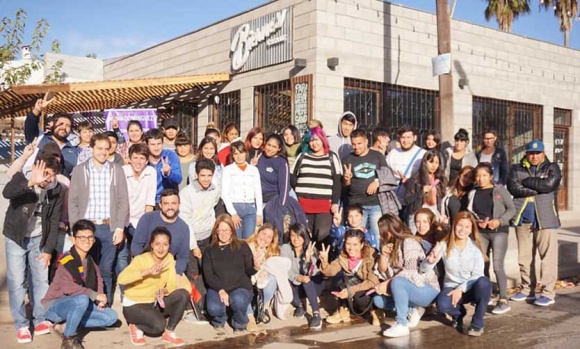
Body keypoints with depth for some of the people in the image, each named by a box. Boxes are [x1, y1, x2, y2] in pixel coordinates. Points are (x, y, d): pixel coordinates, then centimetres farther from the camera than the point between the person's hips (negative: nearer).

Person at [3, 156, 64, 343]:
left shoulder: (57, 190, -8)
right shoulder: (21, 178, -17)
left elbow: (54, 221, -3)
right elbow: (6, 193, -40)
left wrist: (49, 249, -6)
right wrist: (31, 182, -55)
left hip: (39, 239, 3)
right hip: (16, 238, -3)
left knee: (41, 280, 6)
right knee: (16, 282, -3)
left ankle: (40, 320, 20)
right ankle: (21, 325, 9)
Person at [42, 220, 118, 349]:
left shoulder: (90, 261, 5)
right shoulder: (66, 261, -20)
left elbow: (98, 279, 9)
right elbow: (68, 287, -32)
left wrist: (101, 299, -11)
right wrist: (95, 296, -30)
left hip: (78, 306, 8)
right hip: (55, 306, -8)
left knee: (111, 316, -6)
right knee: (82, 299, -38)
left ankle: (65, 326, -3)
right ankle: (69, 338, -17)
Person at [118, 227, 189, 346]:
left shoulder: (169, 258, -3)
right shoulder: (141, 260, -21)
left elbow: (173, 285, -7)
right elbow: (121, 279, -38)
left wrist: (164, 290, -30)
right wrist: (148, 271, -46)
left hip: (155, 302, 6)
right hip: (134, 304, -6)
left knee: (183, 294, -19)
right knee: (159, 325, -31)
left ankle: (169, 332, -4)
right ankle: (136, 326, 2)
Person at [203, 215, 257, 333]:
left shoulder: (242, 246, 8)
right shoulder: (210, 250, 11)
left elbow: (249, 271, 3)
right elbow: (208, 275, 3)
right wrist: (220, 290, -14)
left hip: (240, 287, -1)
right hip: (217, 288, 1)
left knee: (238, 301, -35)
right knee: (214, 308, -31)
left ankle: (239, 324, 1)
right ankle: (219, 321, 10)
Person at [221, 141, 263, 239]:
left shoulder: (254, 170, 14)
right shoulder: (228, 169, 7)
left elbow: (258, 193, 12)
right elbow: (225, 193, 0)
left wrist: (259, 214, 4)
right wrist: (233, 213, -8)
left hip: (250, 208, 2)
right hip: (234, 207, -2)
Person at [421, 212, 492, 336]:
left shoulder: (475, 246, -8)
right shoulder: (444, 245, -8)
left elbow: (477, 274, -11)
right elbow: (423, 268, -11)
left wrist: (461, 289, -22)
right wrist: (430, 261, -34)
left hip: (470, 287, 0)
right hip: (452, 287, 0)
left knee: (484, 282, -35)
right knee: (442, 305, -34)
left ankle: (477, 323, -13)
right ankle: (458, 314, 7)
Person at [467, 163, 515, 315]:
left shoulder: (500, 190, -2)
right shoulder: (473, 194, 8)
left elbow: (511, 209, -2)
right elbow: (470, 213, 11)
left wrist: (499, 221, -15)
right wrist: (477, 222, -9)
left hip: (499, 231, -4)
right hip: (481, 232, 4)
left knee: (497, 266, -9)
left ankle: (503, 301, -3)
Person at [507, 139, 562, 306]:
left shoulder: (552, 168, 6)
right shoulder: (516, 169, 11)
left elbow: (548, 184, -14)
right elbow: (513, 187, -7)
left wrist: (527, 182, -6)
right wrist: (538, 188, -12)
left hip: (545, 218, -3)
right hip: (523, 218, 3)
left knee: (548, 256, -5)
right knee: (524, 256, 10)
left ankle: (548, 292, 0)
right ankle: (527, 289, 21)